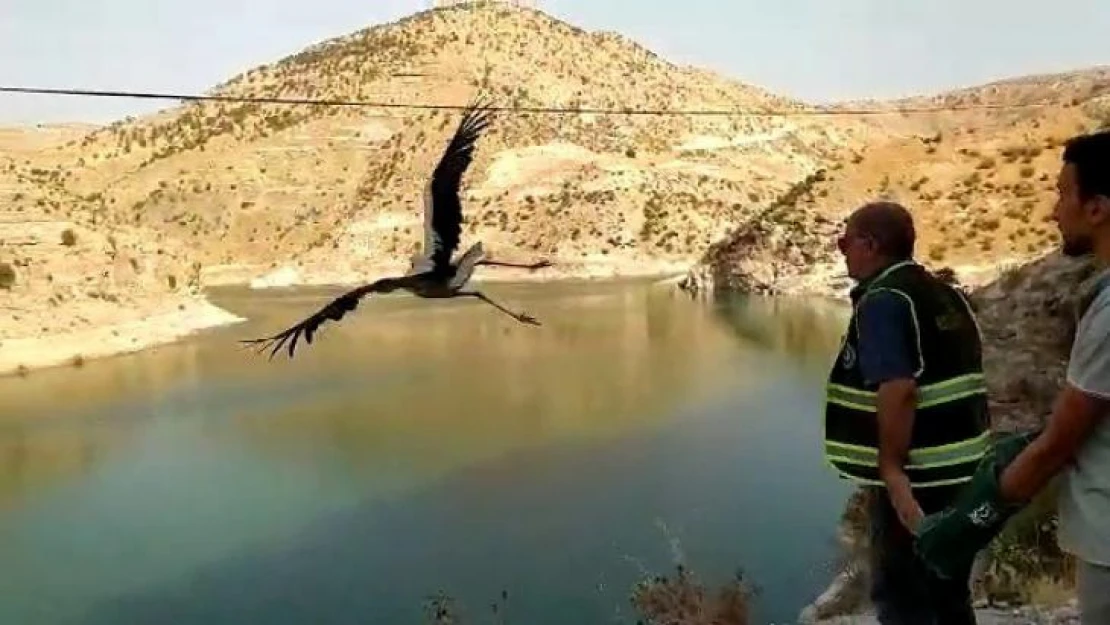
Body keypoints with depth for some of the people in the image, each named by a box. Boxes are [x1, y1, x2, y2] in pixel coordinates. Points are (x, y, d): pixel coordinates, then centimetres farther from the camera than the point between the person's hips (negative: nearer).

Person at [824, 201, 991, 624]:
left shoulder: (882, 301, -16)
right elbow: (961, 381, 16)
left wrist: (892, 471, -22)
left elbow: (898, 390, -26)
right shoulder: (948, 296, 12)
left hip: (917, 480, -9)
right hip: (962, 471, 9)